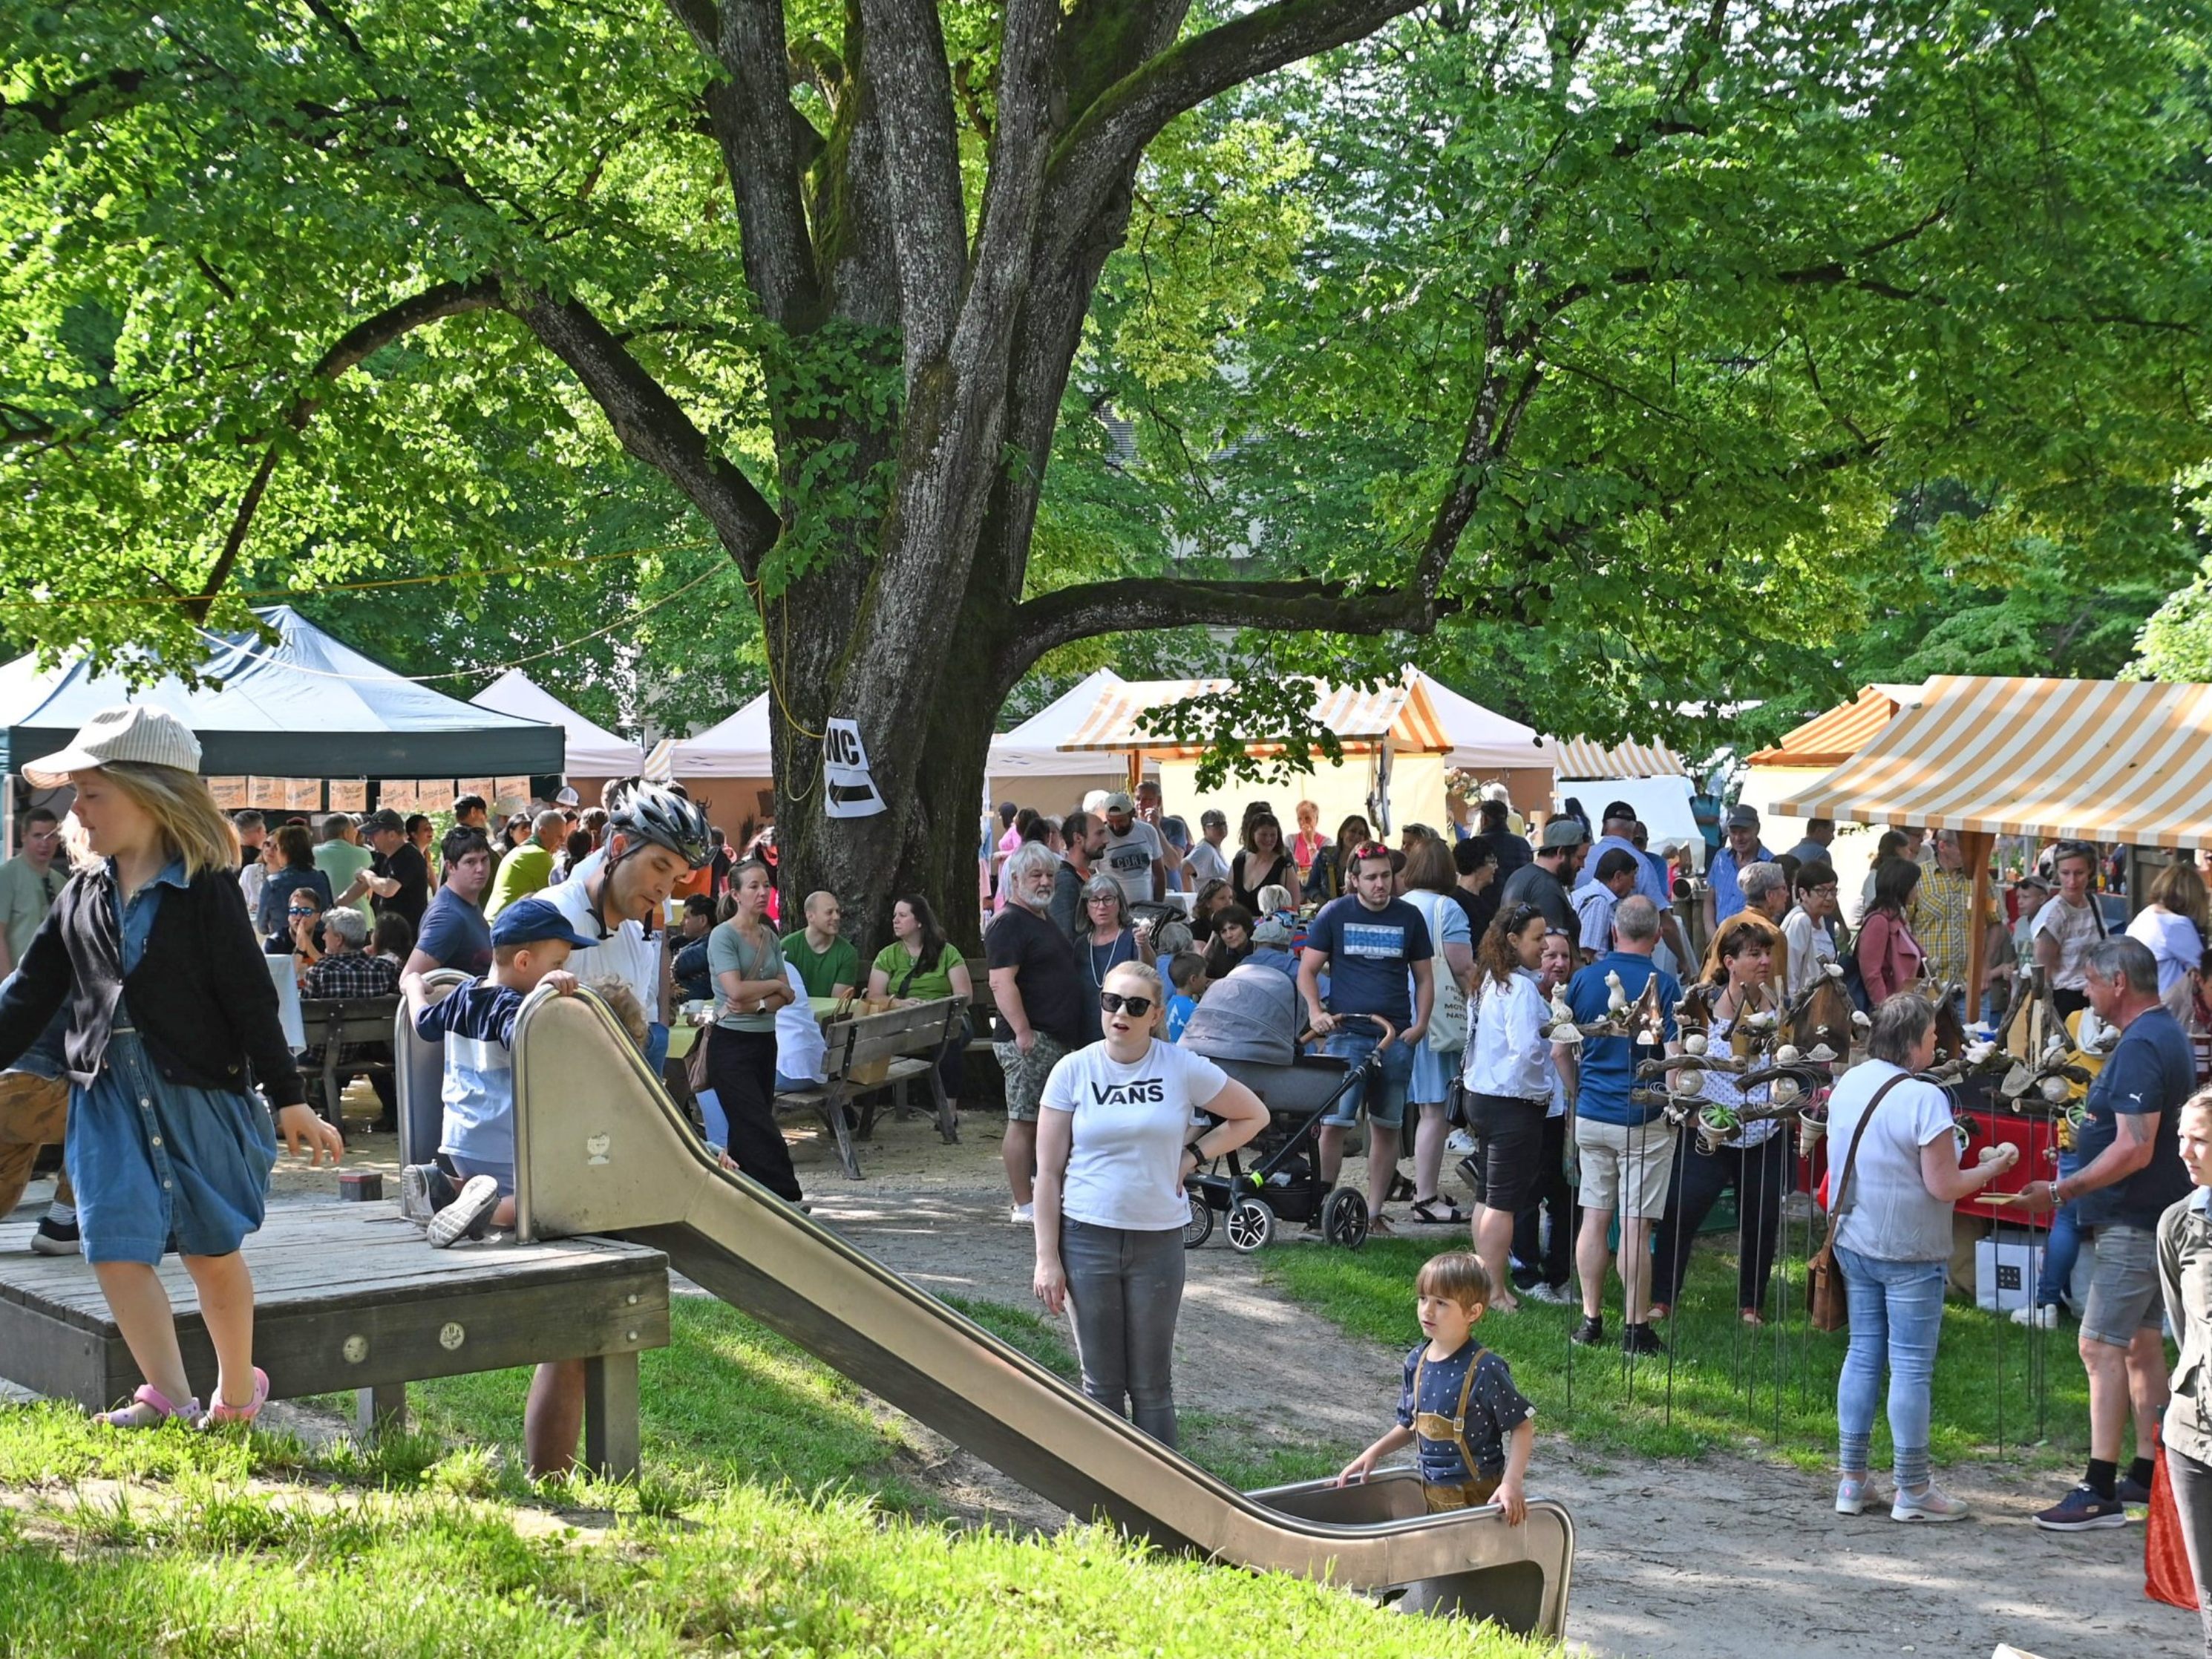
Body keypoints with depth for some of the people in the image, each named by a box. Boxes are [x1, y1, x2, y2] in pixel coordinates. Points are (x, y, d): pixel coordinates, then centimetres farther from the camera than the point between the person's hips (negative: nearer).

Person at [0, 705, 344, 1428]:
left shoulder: (204, 891, -8)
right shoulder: (81, 897, 6)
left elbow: (252, 1000, -7)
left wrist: (290, 1102, -6)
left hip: (201, 1092, -4)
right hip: (107, 1093, 4)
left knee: (211, 1248, 8)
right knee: (116, 1246, -10)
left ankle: (236, 1390, 26)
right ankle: (169, 1396, -6)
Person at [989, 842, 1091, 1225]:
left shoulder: (1042, 921, 21)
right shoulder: (1009, 924, -11)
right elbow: (1002, 982, -21)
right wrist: (1023, 1032, -26)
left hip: (1059, 1041, 10)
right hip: (1030, 1041, -10)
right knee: (1024, 1120, -8)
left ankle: (1041, 1193, 20)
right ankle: (1025, 1205, -7)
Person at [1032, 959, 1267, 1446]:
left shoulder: (1183, 1068, -3)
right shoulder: (1074, 1071, -3)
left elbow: (1253, 1116, 10)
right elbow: (1049, 1172, -1)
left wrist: (1192, 1157, -1)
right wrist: (1047, 1258, -5)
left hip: (1158, 1240, 0)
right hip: (1087, 1238, 0)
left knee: (1152, 1386, 6)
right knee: (1101, 1385, 7)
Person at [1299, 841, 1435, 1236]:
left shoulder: (1409, 917, 9)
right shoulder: (1335, 914, 4)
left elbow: (1423, 977, 15)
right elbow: (1308, 970, 6)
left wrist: (1420, 1023, 0)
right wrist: (1315, 1012, -11)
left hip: (1396, 1038, 2)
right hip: (1346, 1035, -2)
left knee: (1387, 1126, 6)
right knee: (1334, 1123, -10)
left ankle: (1375, 1212, 13)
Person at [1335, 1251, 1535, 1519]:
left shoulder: (1485, 1370, -17)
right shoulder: (1417, 1361, 3)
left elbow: (1522, 1427, -13)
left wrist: (1512, 1483, -22)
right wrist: (1373, 1453, 6)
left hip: (1476, 1497, -6)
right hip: (1429, 1493, 6)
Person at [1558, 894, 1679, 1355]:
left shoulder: (1584, 979, 2)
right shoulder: (1663, 985, -11)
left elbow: (1559, 1051, 6)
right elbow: (1673, 1057, -14)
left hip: (1591, 1116, 4)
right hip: (1645, 1121, -4)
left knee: (1594, 1216, 11)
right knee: (1635, 1225, -1)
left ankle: (1590, 1319, 15)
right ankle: (1636, 1327, 3)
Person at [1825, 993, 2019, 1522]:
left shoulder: (1847, 1085, 4)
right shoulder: (1923, 1099, -19)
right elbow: (1944, 1186, -17)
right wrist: (1994, 1166, -3)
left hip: (1854, 1243, 7)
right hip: (1909, 1252, -7)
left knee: (1863, 1353, 13)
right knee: (1912, 1367, 0)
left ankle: (1851, 1480, 15)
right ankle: (1913, 1491, 6)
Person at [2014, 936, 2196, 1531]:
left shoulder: (2140, 1047, -21)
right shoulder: (2168, 1035, 13)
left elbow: (2133, 1150, -27)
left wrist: (2062, 1190, -24)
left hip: (2132, 1224, -11)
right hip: (2155, 1216, 11)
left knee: (2102, 1346, -11)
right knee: (2141, 1342, 16)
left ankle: (2101, 1492, -13)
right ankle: (2148, 1475, 22)